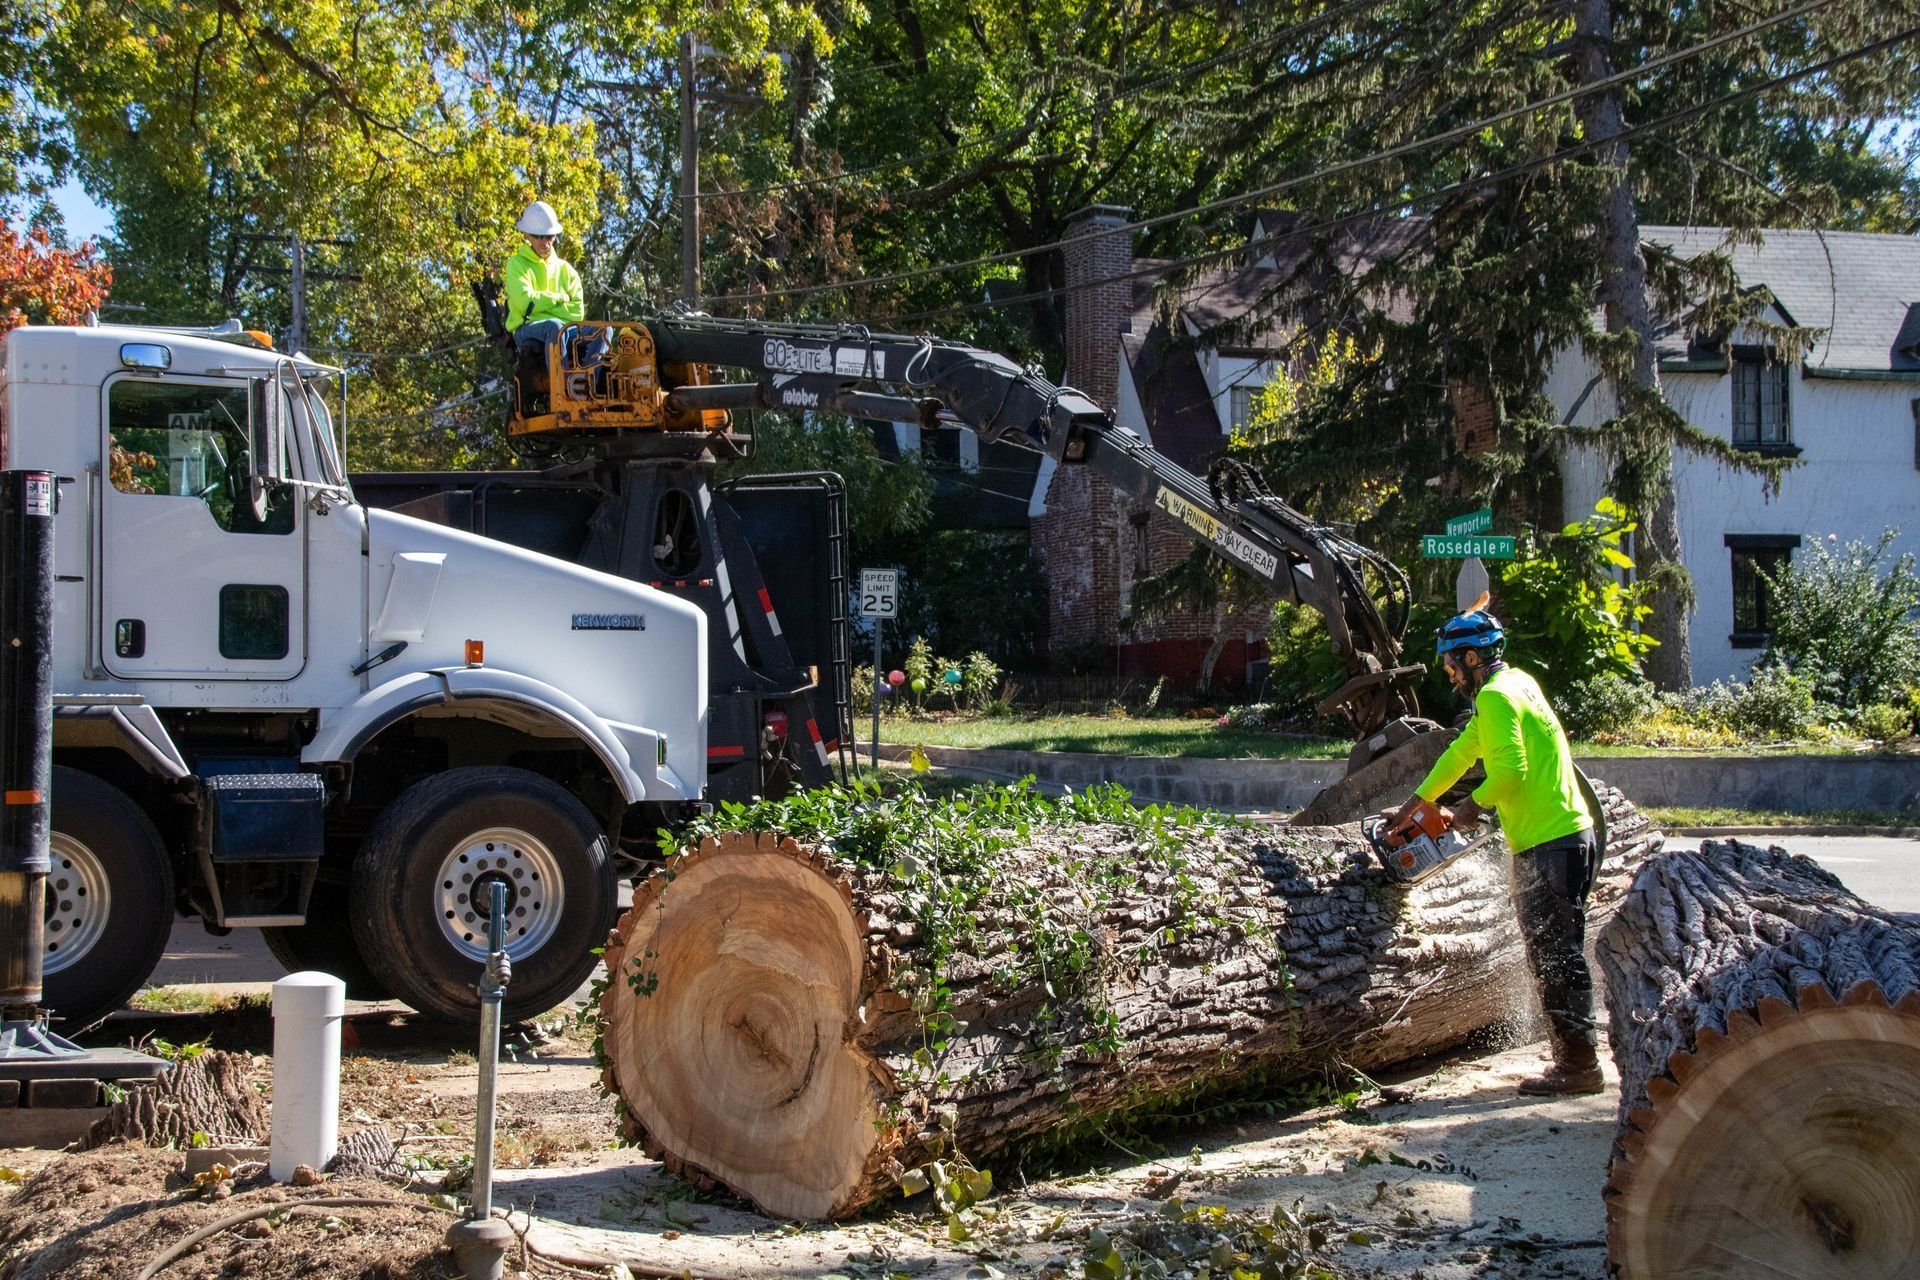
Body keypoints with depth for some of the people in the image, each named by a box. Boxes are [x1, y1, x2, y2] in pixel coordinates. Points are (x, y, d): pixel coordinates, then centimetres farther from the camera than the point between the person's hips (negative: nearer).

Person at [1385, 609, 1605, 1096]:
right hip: (1568, 839, 10)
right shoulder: (1516, 682, 19)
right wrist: (1415, 804, 28)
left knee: (1557, 960, -7)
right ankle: (1575, 1061, 16)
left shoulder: (1496, 696, -12)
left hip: (1549, 847, -10)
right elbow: (1463, 750, 26)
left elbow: (1510, 769, -25)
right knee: (1558, 959, 12)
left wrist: (1472, 807, -7)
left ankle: (1578, 1066, -5)